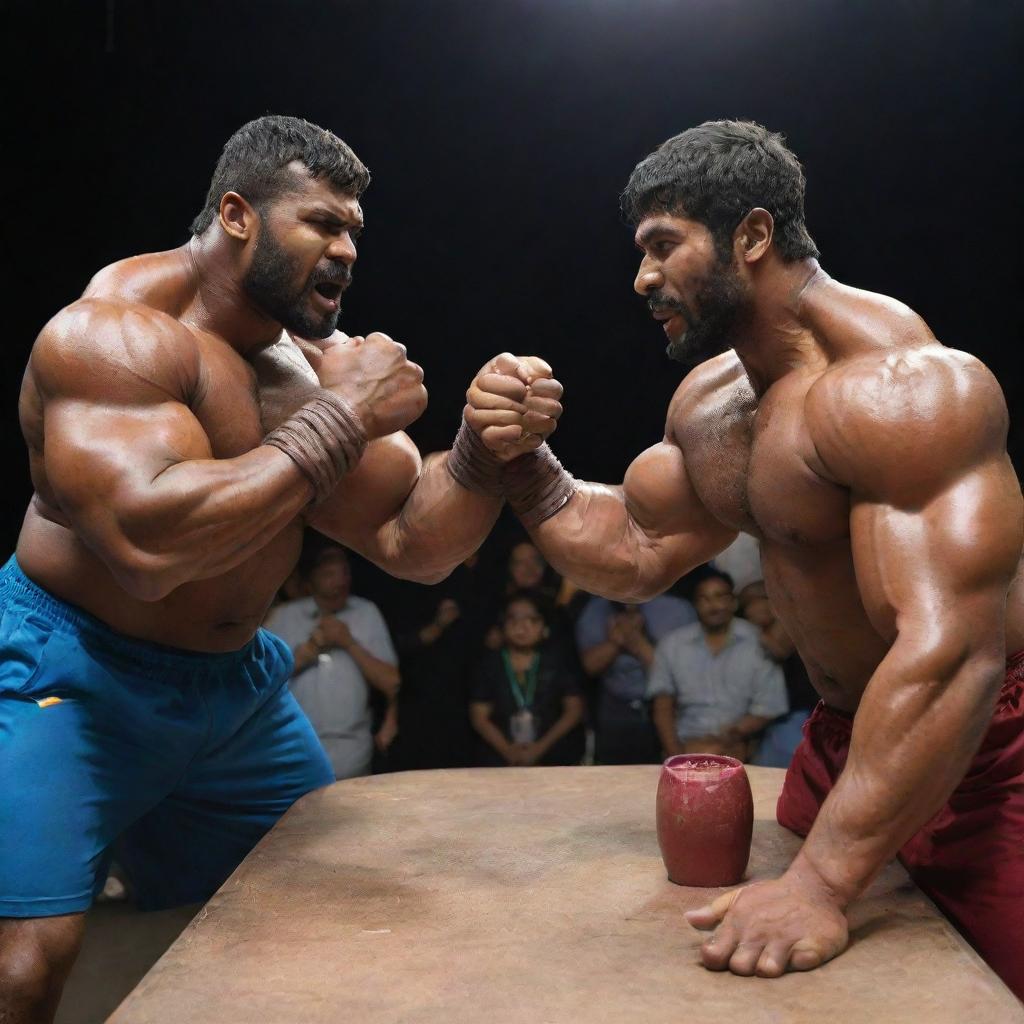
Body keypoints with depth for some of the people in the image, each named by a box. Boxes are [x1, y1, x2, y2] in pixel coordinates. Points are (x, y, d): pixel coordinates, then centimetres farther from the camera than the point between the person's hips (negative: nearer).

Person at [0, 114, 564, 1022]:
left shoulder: (324, 361, 2)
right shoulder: (117, 330, -20)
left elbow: (412, 545, 0)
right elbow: (147, 544, -35)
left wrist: (485, 446, -20)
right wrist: (344, 420, -29)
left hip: (237, 684, 7)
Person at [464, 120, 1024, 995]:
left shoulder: (898, 385, -25)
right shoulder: (709, 399, 5)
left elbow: (950, 651, -33)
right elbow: (635, 553, 10)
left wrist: (821, 884, -36)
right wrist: (527, 465, -7)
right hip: (845, 733, 8)